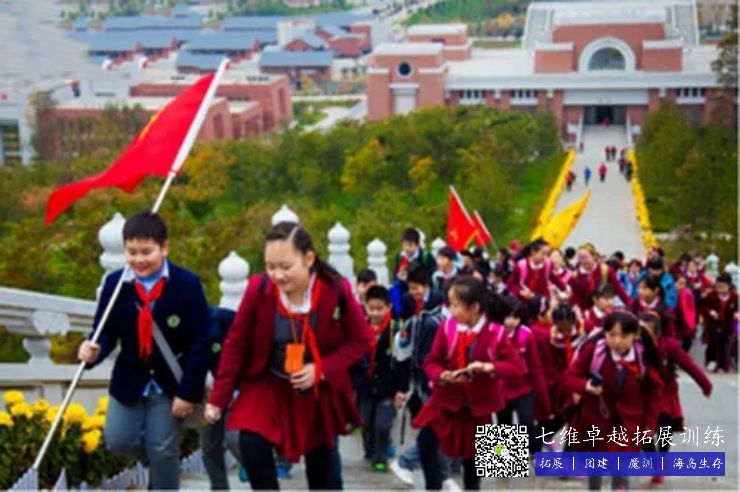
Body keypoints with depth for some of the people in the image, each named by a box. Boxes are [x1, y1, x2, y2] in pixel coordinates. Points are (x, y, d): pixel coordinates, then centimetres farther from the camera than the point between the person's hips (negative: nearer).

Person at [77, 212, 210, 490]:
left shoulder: (187, 284, -16)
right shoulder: (114, 283, -7)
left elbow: (200, 342, -14)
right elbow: (107, 331, -3)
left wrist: (188, 392, -16)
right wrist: (95, 350, -29)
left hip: (170, 382, -3)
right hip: (129, 380, 4)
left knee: (162, 450, -2)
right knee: (117, 441, 1)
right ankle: (159, 460, 32)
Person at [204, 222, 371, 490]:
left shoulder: (336, 290, -23)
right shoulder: (258, 288, -21)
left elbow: (360, 340, -10)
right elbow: (236, 344, -10)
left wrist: (323, 369, -24)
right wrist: (218, 398, -8)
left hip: (321, 390, 0)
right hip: (268, 385, 0)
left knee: (323, 462, 11)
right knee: (251, 446, -19)